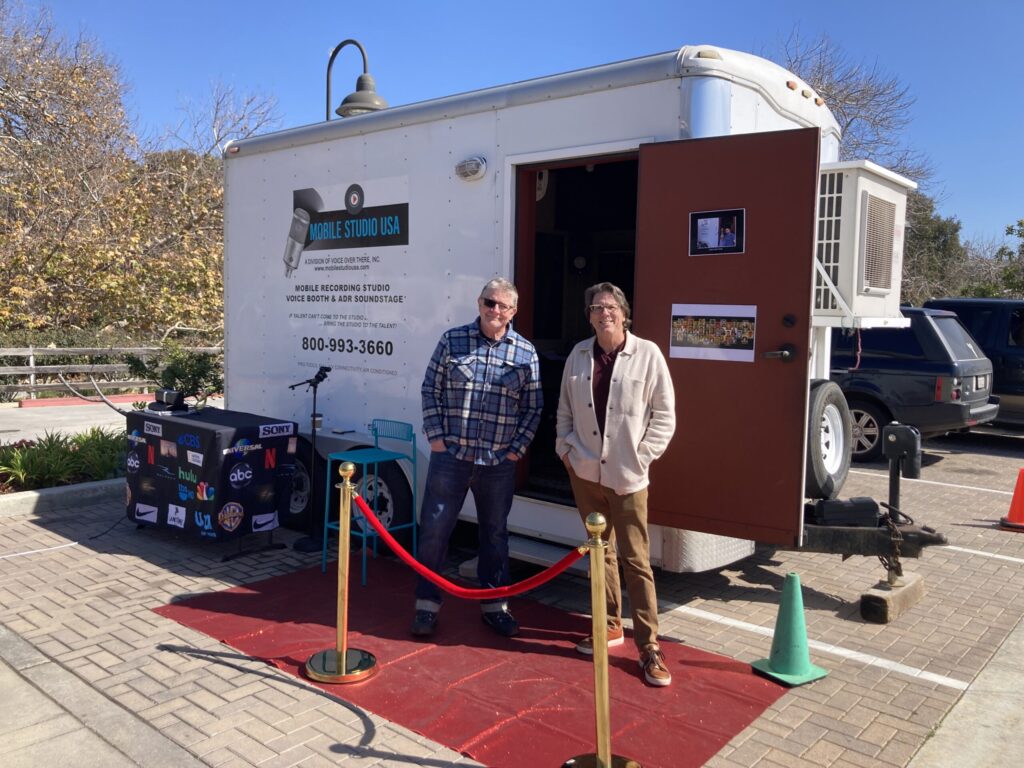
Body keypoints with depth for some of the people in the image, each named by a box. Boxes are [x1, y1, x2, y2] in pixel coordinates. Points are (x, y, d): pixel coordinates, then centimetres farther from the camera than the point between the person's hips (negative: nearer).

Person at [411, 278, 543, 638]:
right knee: (434, 530, 3)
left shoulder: (526, 353, 2)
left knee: (495, 534, 13)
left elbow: (533, 407, 6)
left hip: (499, 462, 1)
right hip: (451, 455, -1)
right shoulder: (452, 340, -1)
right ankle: (427, 605, 19)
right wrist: (435, 436, -4)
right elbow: (430, 390, 3)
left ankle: (494, 605, 28)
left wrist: (517, 447, -1)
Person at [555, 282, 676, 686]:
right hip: (584, 471, 4)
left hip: (627, 475, -4)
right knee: (600, 550, 16)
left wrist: (642, 456, -8)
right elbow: (565, 408, 14)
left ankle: (649, 647, 6)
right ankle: (611, 624, 32)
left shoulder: (647, 353, -8)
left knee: (636, 559, -2)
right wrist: (565, 447, 4)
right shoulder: (579, 354, 5)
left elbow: (665, 414, -5)